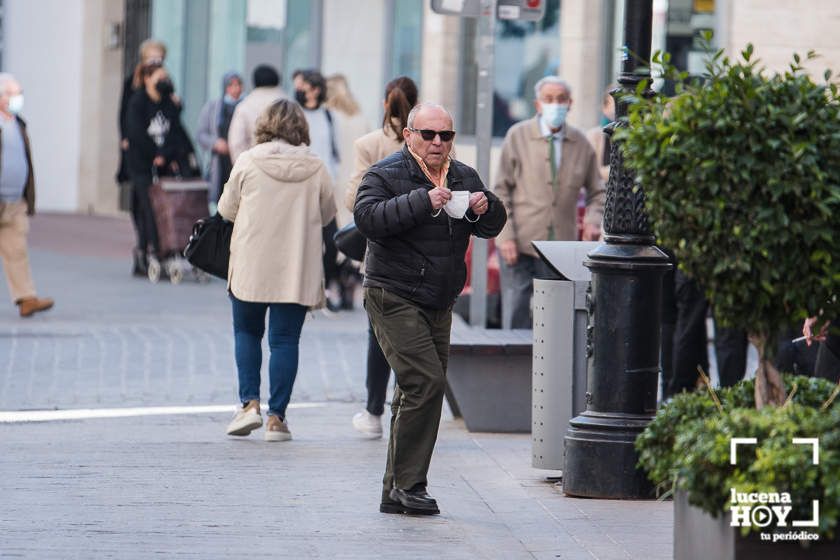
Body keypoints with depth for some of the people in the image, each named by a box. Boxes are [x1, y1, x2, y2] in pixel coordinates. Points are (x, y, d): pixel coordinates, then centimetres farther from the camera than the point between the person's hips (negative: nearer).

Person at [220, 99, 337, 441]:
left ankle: (250, 403, 4)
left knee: (247, 332, 16)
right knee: (285, 340, 5)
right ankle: (277, 417, 3)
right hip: (297, 269, 1)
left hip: (251, 265, -1)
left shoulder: (248, 163, -6)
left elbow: (226, 210, 3)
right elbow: (327, 214, 10)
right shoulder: (316, 169, -3)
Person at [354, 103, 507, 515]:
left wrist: (485, 209, -9)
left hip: (438, 304, 7)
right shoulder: (385, 175, -5)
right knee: (426, 381, -19)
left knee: (416, 393, 8)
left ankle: (395, 492, 15)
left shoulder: (463, 177, 14)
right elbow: (367, 217, -21)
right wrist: (422, 202, -28)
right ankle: (408, 484, -13)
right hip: (394, 298, -7)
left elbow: (492, 226, 15)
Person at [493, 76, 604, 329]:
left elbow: (596, 192, 17)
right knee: (515, 316, -5)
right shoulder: (518, 136, 1)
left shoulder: (580, 144, 7)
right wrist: (506, 237, -9)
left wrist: (593, 221, -4)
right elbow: (501, 190, 0)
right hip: (520, 244, -2)